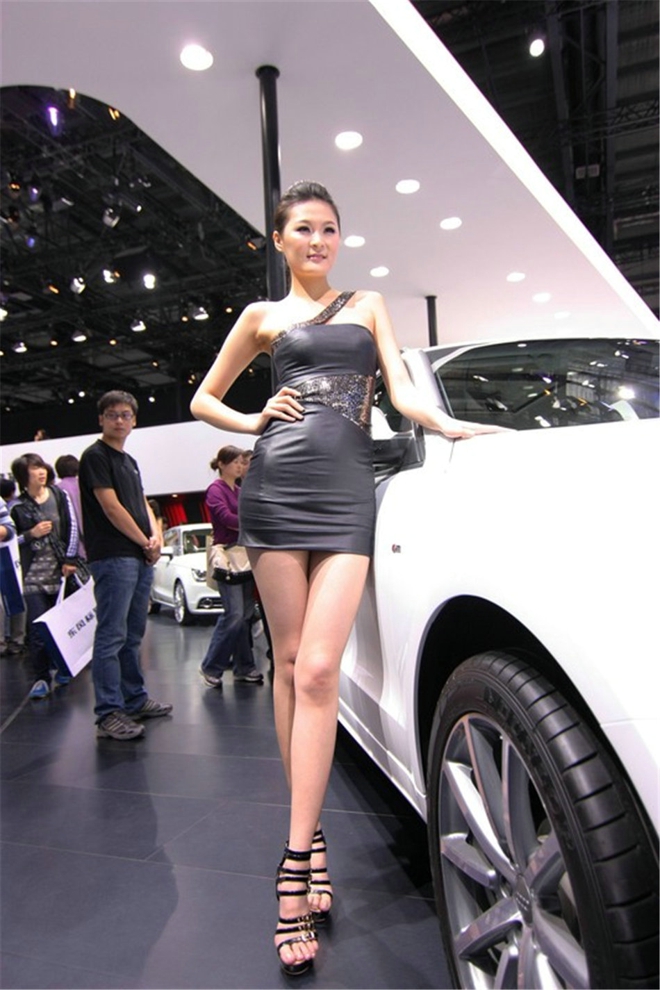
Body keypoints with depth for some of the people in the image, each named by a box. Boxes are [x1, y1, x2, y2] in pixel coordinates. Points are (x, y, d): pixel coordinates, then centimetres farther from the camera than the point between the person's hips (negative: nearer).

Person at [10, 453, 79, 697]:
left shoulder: (59, 496, 6)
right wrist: (31, 534, -10)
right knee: (38, 629, -5)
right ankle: (40, 679, 3)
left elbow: (72, 528, 2)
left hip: (60, 571, 1)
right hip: (34, 576, -1)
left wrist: (70, 560, -3)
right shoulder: (17, 507, 3)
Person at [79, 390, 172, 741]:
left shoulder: (130, 461, 21)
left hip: (140, 558, 9)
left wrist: (156, 536, 1)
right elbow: (111, 506, -12)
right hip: (113, 557, -8)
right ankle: (108, 714, -3)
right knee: (111, 636, -7)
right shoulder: (95, 456, -5)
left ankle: (135, 700, 24)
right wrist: (145, 542, -7)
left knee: (132, 634, 14)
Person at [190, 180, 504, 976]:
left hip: (346, 497, 0)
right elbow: (204, 400, 23)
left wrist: (451, 426, -5)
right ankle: (311, 837, 16)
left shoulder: (367, 306, 22)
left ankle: (296, 863, -4)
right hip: (275, 492, 1)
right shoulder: (262, 317, 19)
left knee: (318, 670, -11)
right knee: (290, 663, 2)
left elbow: (402, 392, 12)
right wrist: (256, 422, 5)